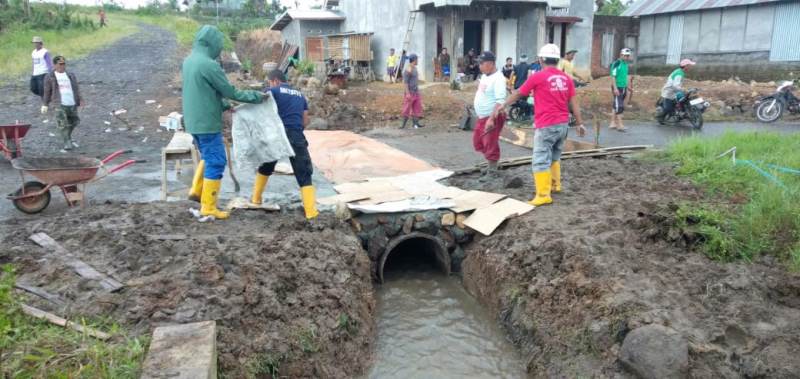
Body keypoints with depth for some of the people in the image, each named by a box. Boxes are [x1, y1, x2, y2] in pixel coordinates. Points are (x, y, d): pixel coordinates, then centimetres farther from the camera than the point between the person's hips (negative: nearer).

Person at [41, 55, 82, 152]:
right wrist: (45, 105, 2)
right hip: (60, 104, -4)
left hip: (72, 104, 4)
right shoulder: (50, 77, 5)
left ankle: (68, 139, 35)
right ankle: (67, 144, -10)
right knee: (62, 125, -11)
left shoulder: (71, 75, 15)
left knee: (74, 122, 13)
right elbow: (47, 92, 6)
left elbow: (76, 89, 13)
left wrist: (80, 100, 0)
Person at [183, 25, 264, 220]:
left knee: (208, 157, 25)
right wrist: (256, 96, -3)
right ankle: (208, 207, 5)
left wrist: (224, 106, 13)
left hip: (194, 120, 9)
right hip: (207, 122, -9)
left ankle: (197, 190, 24)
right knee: (216, 162, 0)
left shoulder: (189, 61, 9)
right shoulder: (209, 65, -19)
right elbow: (230, 92, -14)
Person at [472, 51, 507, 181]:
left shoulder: (498, 78, -21)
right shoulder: (484, 75, 9)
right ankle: (490, 165, 34)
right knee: (477, 142, 19)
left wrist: (491, 119, -32)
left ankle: (492, 172, 10)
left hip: (493, 118, -10)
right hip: (482, 117, 10)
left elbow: (500, 101, -27)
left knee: (491, 145, -2)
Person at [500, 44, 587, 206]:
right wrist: (580, 123, 13)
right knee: (555, 157, 24)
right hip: (563, 124, 7)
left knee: (540, 160, -4)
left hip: (546, 126, -7)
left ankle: (543, 195, -6)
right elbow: (574, 103, 8)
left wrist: (503, 105, 17)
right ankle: (555, 184, 34)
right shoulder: (566, 78, 7)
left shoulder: (538, 77, -8)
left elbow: (518, 94, 3)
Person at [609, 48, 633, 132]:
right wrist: (615, 88, -22)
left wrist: (628, 87, 21)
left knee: (616, 106, 12)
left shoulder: (625, 64, 13)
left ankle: (613, 123, 18)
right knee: (619, 106, -10)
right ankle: (620, 125, -9)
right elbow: (613, 76, -16)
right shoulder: (616, 63, -12)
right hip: (617, 88, -8)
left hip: (623, 88, 8)